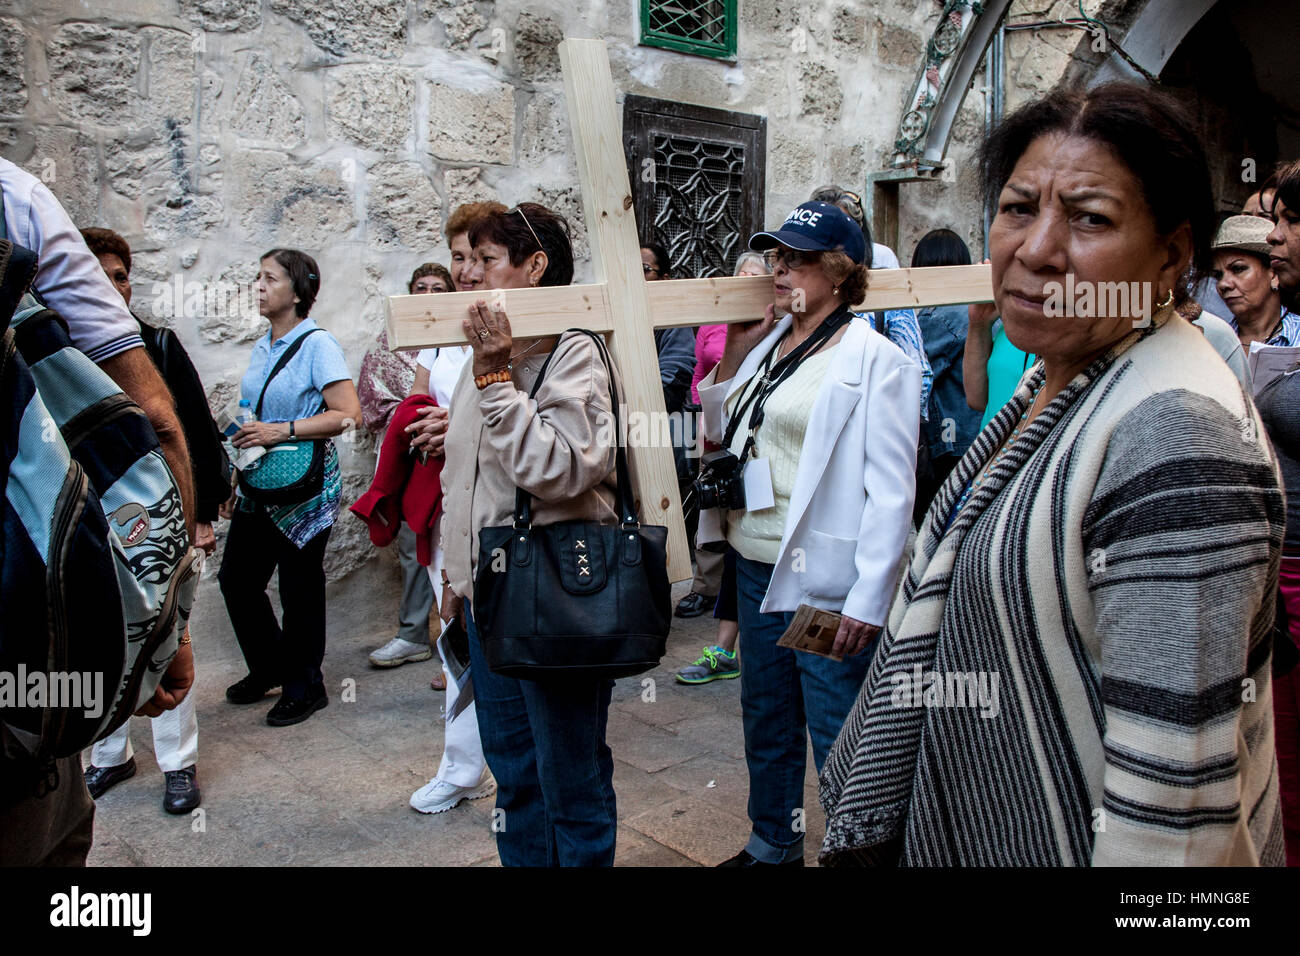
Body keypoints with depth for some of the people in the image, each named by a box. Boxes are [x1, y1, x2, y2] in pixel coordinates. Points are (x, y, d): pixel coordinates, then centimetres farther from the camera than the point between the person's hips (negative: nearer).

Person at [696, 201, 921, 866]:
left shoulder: (875, 359, -11)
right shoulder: (767, 343, 10)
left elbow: (892, 491, -15)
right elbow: (721, 433, 18)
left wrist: (868, 600, -19)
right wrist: (732, 356, 6)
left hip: (825, 579, -7)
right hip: (756, 568, 8)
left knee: (838, 738, 3)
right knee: (767, 719, 21)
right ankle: (771, 845, 40)